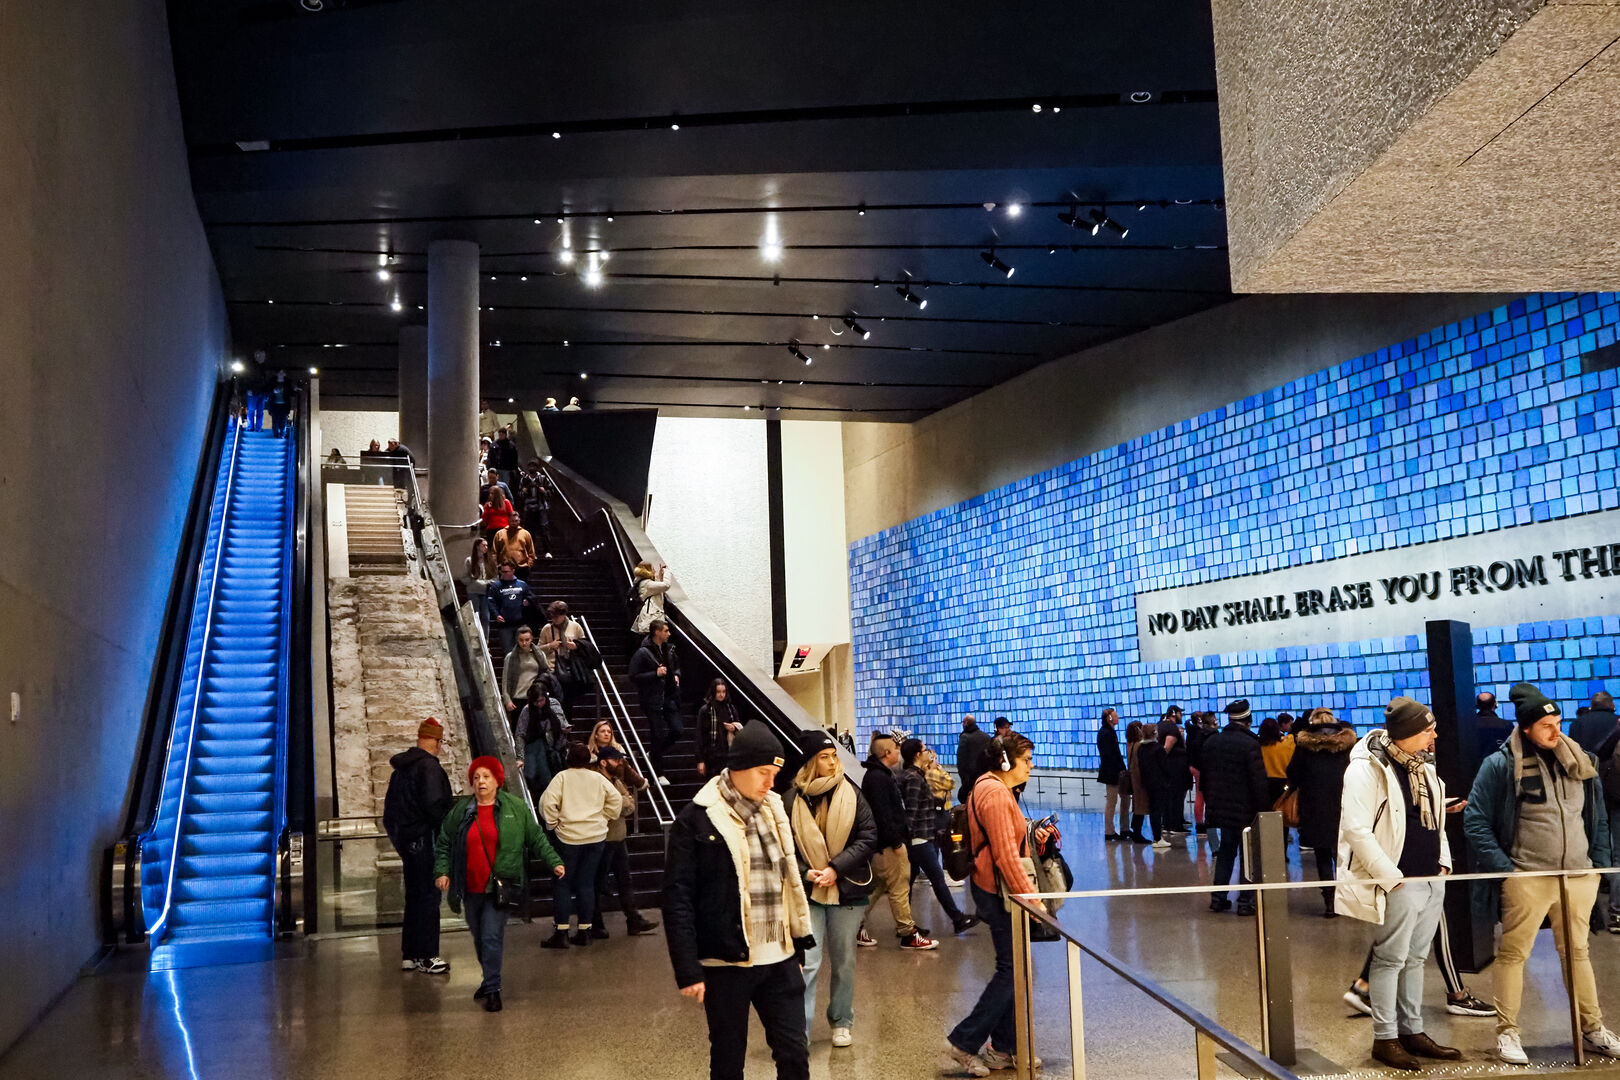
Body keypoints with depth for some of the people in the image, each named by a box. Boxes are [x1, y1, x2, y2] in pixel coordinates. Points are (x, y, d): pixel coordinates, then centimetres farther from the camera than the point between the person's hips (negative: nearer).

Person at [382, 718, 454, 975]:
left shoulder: (402, 766, 13)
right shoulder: (429, 766, -16)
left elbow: (390, 803, 17)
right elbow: (433, 804, -24)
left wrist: (396, 832, 19)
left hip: (403, 836, 9)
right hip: (423, 838, -9)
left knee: (414, 896, 16)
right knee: (428, 896, -2)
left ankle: (409, 954, 21)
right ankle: (427, 956, 0)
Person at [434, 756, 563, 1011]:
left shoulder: (515, 808, -1)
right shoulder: (460, 810, 4)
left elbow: (537, 839, 5)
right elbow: (444, 844, 10)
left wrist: (554, 862, -2)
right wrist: (442, 871, -3)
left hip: (499, 887, -3)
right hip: (470, 887, 3)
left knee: (492, 937, -11)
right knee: (479, 938, 14)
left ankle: (492, 989, -1)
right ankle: (490, 979, 35)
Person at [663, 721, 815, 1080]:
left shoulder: (773, 810, 8)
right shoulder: (697, 818, -10)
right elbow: (678, 899, -11)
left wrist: (800, 945, 14)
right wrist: (688, 970, -15)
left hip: (779, 959, 5)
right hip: (726, 963, -5)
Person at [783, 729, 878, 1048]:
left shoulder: (851, 794, 0)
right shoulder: (793, 799, -3)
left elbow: (868, 836, -5)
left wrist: (836, 868, -14)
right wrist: (805, 871, -15)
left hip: (847, 889, 2)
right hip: (808, 891, -2)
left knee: (844, 961, 13)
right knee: (807, 962, -8)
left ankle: (841, 1022, 30)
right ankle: (798, 1031, -3)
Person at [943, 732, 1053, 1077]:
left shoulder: (995, 789, 14)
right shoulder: (995, 794, -19)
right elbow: (1005, 855, -23)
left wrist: (1034, 838, 6)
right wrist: (1031, 895, -20)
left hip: (997, 890, 10)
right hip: (1000, 892, -10)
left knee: (1012, 969, 14)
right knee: (1011, 970, -4)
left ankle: (1005, 1048, 21)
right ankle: (963, 1043, 0)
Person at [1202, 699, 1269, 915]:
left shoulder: (1211, 742, 5)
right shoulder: (1250, 744, -15)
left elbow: (1204, 776, 11)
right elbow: (1259, 783, -16)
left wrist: (1210, 802, 19)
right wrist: (1264, 810, -10)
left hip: (1219, 807, 6)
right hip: (1245, 809, -6)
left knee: (1225, 851, 16)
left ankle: (1218, 897, 14)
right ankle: (1245, 901, 2)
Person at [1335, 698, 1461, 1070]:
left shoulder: (1424, 766, 11)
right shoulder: (1367, 769, -16)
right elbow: (1356, 830, -21)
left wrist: (1443, 861, 9)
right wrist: (1391, 877, -19)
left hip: (1433, 881, 8)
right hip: (1399, 883, -8)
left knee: (1415, 959, 15)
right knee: (1390, 960, 0)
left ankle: (1412, 1031, 24)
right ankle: (1385, 1039, 9)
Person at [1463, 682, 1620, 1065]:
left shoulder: (1579, 761, 7)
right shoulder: (1500, 765, -9)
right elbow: (1476, 821, -8)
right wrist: (1502, 869, -13)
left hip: (1578, 876, 5)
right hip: (1527, 878, -5)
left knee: (1578, 952, 17)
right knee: (1513, 954, 2)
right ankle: (1507, 1033, 10)